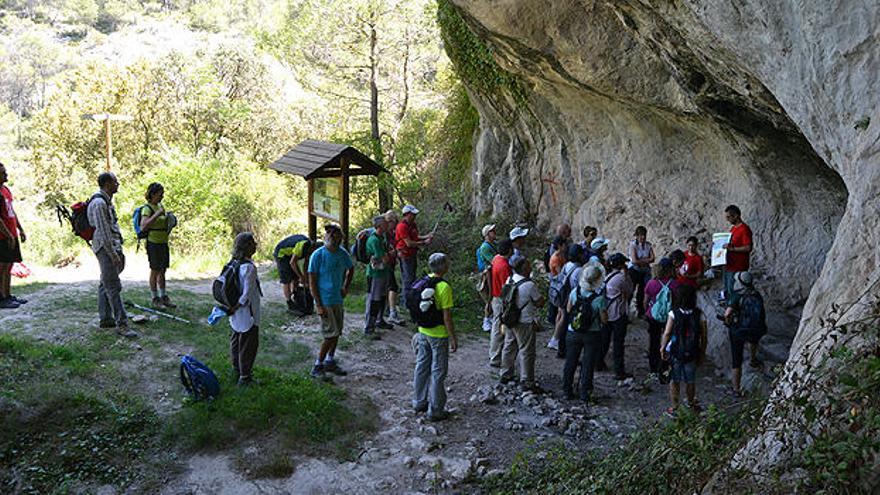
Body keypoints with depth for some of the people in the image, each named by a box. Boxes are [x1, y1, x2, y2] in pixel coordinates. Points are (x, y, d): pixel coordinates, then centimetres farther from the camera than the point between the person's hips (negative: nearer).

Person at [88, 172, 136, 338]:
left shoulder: (107, 201, 17)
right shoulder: (99, 203, -16)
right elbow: (103, 231, -20)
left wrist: (119, 250, 20)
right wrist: (113, 254, -20)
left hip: (113, 247, 11)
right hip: (105, 248, -11)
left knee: (105, 285, 14)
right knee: (114, 287, -11)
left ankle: (105, 319, 21)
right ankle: (121, 324, -12)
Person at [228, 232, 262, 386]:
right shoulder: (249, 268, -25)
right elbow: (247, 294, -27)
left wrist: (232, 308, 12)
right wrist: (235, 308, -15)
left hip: (236, 315, 9)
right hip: (247, 315, -9)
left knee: (236, 341, 21)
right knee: (249, 345, 4)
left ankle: (237, 371, 37)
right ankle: (245, 377, 13)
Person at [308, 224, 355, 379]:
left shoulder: (343, 253, 1)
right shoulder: (318, 255, -15)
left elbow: (351, 269, 22)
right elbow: (312, 281, -14)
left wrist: (346, 288, 11)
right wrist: (318, 305, -17)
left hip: (338, 299, 7)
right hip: (324, 301, -6)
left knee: (337, 333, 13)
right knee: (331, 334, -8)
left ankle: (330, 362, 29)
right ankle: (317, 366, 6)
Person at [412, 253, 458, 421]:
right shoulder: (444, 287, -22)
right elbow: (447, 316, -20)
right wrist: (453, 338, -11)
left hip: (423, 332, 7)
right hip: (438, 335, -7)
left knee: (421, 367, 18)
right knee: (438, 372, 4)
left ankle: (419, 402, 31)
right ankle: (435, 411, 11)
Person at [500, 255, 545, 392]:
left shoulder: (509, 280, -1)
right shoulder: (529, 285, -23)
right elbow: (540, 302, -14)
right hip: (525, 323, -7)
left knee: (509, 347, 20)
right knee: (526, 352, 3)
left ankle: (505, 375, 34)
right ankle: (527, 382, 10)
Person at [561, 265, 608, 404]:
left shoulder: (574, 292, -11)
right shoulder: (600, 299, -21)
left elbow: (568, 310, 4)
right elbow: (604, 320, -12)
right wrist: (604, 311, 4)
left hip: (573, 333, 3)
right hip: (592, 335, -3)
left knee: (570, 362, 15)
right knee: (588, 364, 10)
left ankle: (567, 391, 24)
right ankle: (584, 393, 15)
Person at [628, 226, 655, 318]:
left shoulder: (649, 245, 1)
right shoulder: (633, 244, -11)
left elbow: (652, 259, -6)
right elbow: (634, 261, -18)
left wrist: (641, 260, -17)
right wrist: (646, 260, -10)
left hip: (645, 271, 4)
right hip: (634, 270, -4)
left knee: (641, 292, 12)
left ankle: (640, 311, 24)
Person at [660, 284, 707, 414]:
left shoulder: (673, 314, -17)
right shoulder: (700, 315, -11)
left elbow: (667, 333, -14)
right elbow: (703, 337, -5)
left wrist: (662, 347, 3)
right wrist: (702, 354, 8)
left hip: (674, 353, -1)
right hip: (692, 354, 2)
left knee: (674, 381, 14)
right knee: (690, 381, 21)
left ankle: (674, 408, 22)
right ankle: (691, 403, 41)